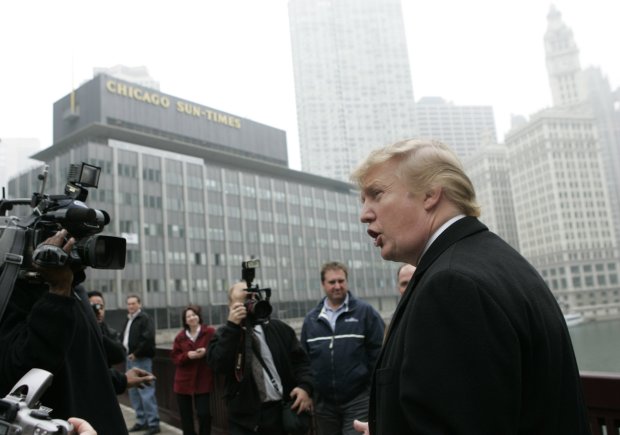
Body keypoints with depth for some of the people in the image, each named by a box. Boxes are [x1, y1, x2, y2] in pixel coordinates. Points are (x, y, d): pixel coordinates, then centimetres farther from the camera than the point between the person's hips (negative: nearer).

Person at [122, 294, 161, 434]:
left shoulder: (145, 319, -10)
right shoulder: (129, 320, 16)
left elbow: (148, 339, -20)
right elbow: (125, 338, 24)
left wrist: (136, 353, -16)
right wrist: (125, 351, 6)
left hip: (141, 359, -9)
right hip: (130, 359, 9)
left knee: (146, 391, -9)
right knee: (133, 391, 13)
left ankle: (153, 423, -4)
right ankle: (141, 421, 23)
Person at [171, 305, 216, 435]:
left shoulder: (210, 332, -5)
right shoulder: (180, 336, 4)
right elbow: (175, 358, 3)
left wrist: (206, 351, -21)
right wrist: (187, 355, -16)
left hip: (203, 381, -3)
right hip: (184, 381, 3)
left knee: (204, 413, -7)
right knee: (185, 415, 10)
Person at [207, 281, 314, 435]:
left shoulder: (279, 328, 7)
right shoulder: (225, 334, 2)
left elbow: (300, 360, 7)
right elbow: (218, 364, -15)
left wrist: (305, 386, -11)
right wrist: (232, 326, -18)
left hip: (281, 412, 2)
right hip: (245, 417, -2)